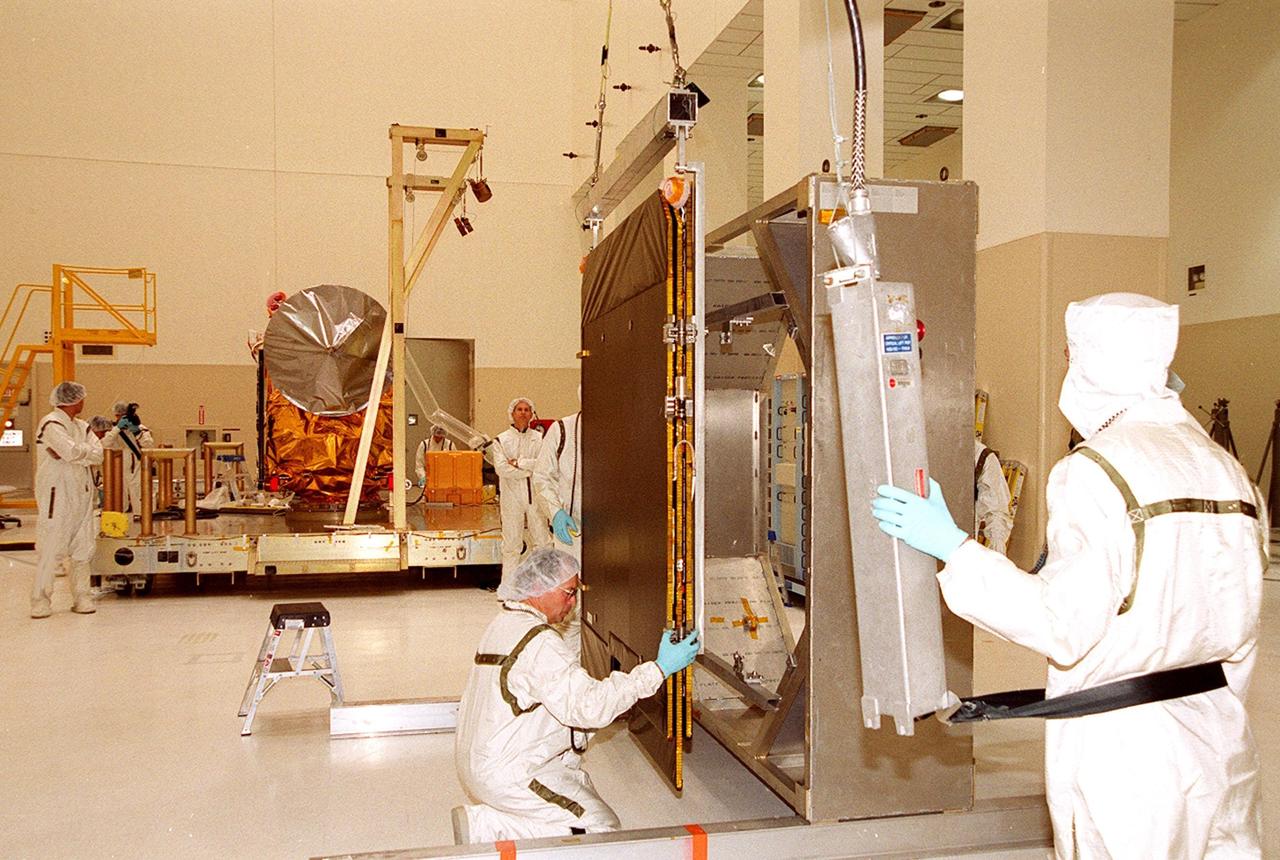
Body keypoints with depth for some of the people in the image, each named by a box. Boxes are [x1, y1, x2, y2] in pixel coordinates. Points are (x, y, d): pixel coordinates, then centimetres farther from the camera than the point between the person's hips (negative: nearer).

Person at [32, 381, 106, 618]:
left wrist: (76, 451, -12)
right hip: (57, 495, -7)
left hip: (82, 494, 7)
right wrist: (87, 450, -1)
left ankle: (82, 598, 14)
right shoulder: (51, 424, -8)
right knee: (51, 550, -6)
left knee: (82, 550, 8)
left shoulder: (81, 427, 16)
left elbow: (98, 455, 3)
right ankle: (41, 600, 1)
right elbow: (72, 452, -21)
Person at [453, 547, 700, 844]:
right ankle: (487, 828, -7)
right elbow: (590, 706, -25)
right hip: (506, 773, -10)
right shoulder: (539, 642, -22)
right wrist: (659, 669, -22)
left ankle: (485, 823, 12)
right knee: (600, 826, -8)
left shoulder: (502, 624, 10)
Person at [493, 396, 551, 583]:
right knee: (511, 544, 1)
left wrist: (519, 463, -10)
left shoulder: (540, 438, 9)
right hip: (511, 496, -2)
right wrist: (530, 469, -8)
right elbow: (501, 468, -9)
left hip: (536, 496, 2)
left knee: (541, 542, 4)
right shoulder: (501, 440, 5)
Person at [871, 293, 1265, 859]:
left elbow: (1063, 626, -21)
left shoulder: (1096, 472, -16)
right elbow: (1240, 624, 12)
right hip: (1221, 744, 7)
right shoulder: (1225, 468, 6)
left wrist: (953, 548, -17)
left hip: (1122, 755, -7)